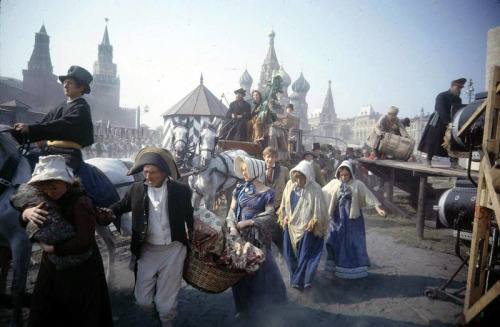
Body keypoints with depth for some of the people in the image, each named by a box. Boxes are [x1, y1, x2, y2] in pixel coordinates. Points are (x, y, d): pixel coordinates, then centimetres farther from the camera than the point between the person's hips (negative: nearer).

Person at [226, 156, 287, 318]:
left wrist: (249, 222, -16)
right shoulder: (240, 189, 6)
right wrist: (232, 227, -12)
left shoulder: (267, 193, -6)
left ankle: (257, 304, 24)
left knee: (260, 269, 3)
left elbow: (269, 216, -10)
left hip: (258, 237, -4)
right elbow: (232, 210, 4)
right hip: (240, 235, 4)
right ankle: (244, 306, 26)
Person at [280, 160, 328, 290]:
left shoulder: (314, 188, -16)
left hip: (307, 227, -5)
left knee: (304, 255, 1)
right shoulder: (290, 184, 0)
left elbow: (320, 208, -9)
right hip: (291, 225, 6)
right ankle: (295, 277, 34)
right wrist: (285, 215, 2)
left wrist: (314, 221, -19)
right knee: (289, 253, 13)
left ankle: (299, 281, 16)